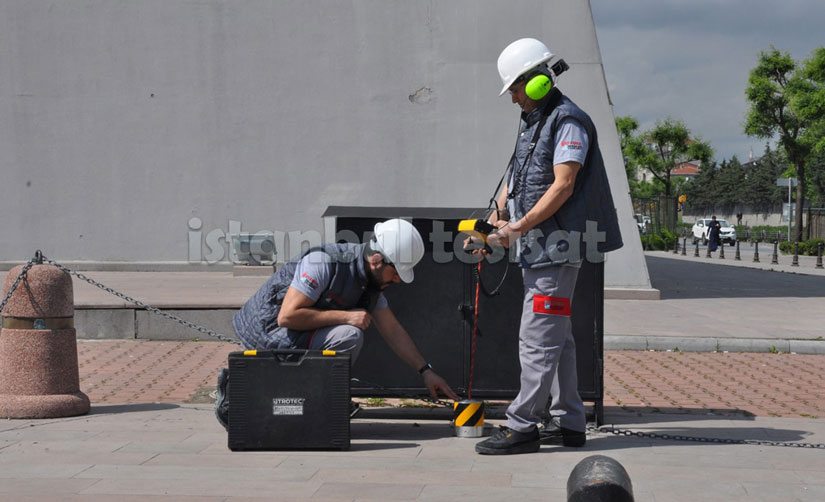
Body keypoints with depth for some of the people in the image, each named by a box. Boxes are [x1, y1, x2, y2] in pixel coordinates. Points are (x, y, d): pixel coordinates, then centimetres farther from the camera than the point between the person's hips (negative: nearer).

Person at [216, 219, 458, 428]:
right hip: (267, 328, -9)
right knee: (349, 336, -24)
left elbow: (393, 331, 11)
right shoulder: (325, 262, -24)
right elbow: (287, 316, -28)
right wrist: (347, 316, -24)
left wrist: (426, 371, 8)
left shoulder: (371, 282, 3)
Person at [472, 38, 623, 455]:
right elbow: (514, 179, 20)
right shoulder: (531, 123, 19)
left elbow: (563, 186, -19)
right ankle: (567, 422, 20)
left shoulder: (568, 123, -12)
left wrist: (519, 226, -20)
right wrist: (495, 220, 5)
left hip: (557, 245, -10)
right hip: (537, 248, 10)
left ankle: (522, 427, -9)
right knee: (556, 337, 13)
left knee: (537, 338, -10)